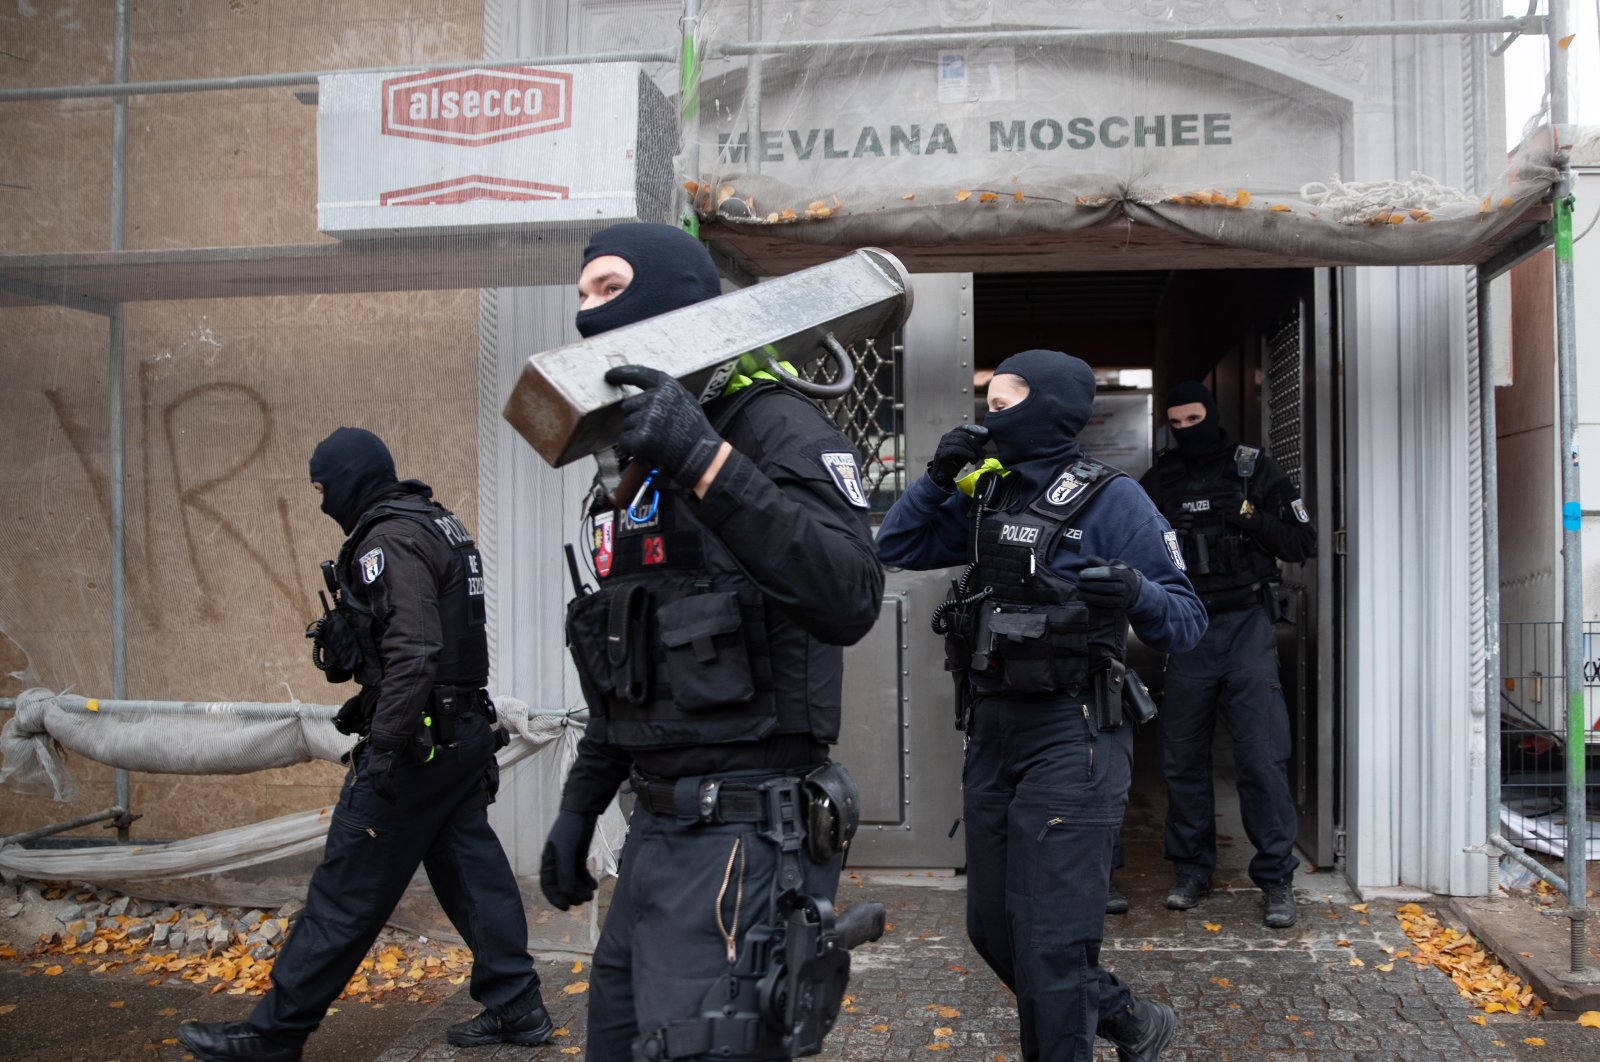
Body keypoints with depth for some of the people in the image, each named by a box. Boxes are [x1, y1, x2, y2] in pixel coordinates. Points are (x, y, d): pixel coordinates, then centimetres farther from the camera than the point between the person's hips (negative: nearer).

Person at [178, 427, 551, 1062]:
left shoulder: (390, 540, -15)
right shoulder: (438, 526, 16)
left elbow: (411, 652, -26)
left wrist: (382, 750, -24)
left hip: (416, 741, -10)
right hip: (465, 734, 10)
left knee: (347, 890, 0)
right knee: (473, 871, 13)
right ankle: (515, 1009, 18)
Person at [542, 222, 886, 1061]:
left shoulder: (771, 427, -10)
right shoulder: (635, 466, 17)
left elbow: (849, 601, -27)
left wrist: (707, 461, -32)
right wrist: (579, 806, 23)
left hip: (746, 833, -9)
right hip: (658, 831, 9)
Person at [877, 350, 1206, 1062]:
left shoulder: (1110, 497, -8)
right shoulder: (986, 496, 11)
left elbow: (1186, 624, -9)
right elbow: (896, 547, 15)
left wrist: (1137, 592, -31)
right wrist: (938, 476, 2)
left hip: (1068, 741, -8)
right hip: (991, 735, 8)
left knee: (1050, 947, -3)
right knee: (992, 929, 17)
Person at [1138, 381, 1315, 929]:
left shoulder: (1253, 468, 3)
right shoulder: (1158, 481, 9)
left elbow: (1302, 540, 2)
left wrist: (1249, 518, -13)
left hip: (1246, 624, -3)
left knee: (1262, 754, -8)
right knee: (1182, 756, 7)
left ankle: (1276, 878, 3)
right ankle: (1192, 869, 21)